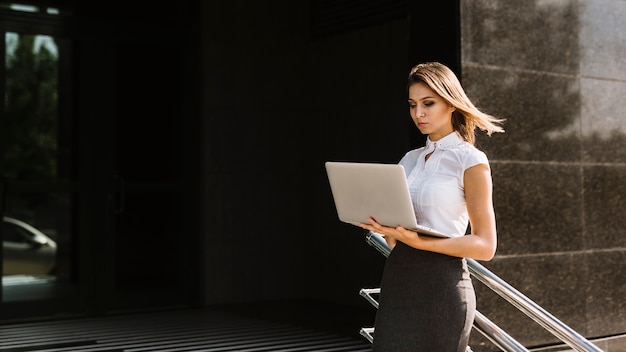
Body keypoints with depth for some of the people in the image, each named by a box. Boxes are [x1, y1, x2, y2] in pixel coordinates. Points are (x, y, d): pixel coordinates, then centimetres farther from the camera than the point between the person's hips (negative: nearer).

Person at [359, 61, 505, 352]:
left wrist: (420, 241, -21)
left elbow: (485, 246, -10)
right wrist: (383, 225, -5)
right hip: (396, 281, 6)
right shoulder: (410, 160, 14)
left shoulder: (470, 160, -4)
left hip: (440, 285, -5)